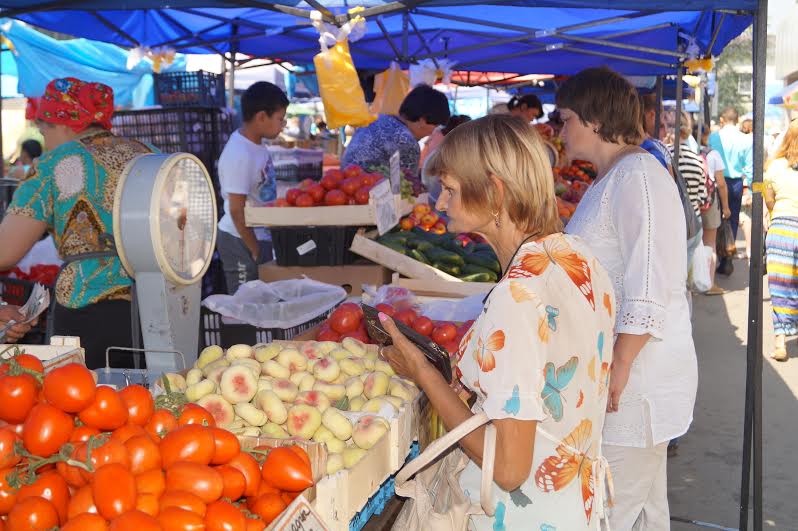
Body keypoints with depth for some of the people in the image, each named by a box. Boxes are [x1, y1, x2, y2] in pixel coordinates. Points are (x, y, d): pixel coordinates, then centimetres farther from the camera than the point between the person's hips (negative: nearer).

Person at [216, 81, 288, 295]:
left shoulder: (256, 144, 6)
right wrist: (256, 252, -16)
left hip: (260, 235, 9)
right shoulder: (239, 155, -22)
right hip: (242, 240, -9)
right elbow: (237, 211, -21)